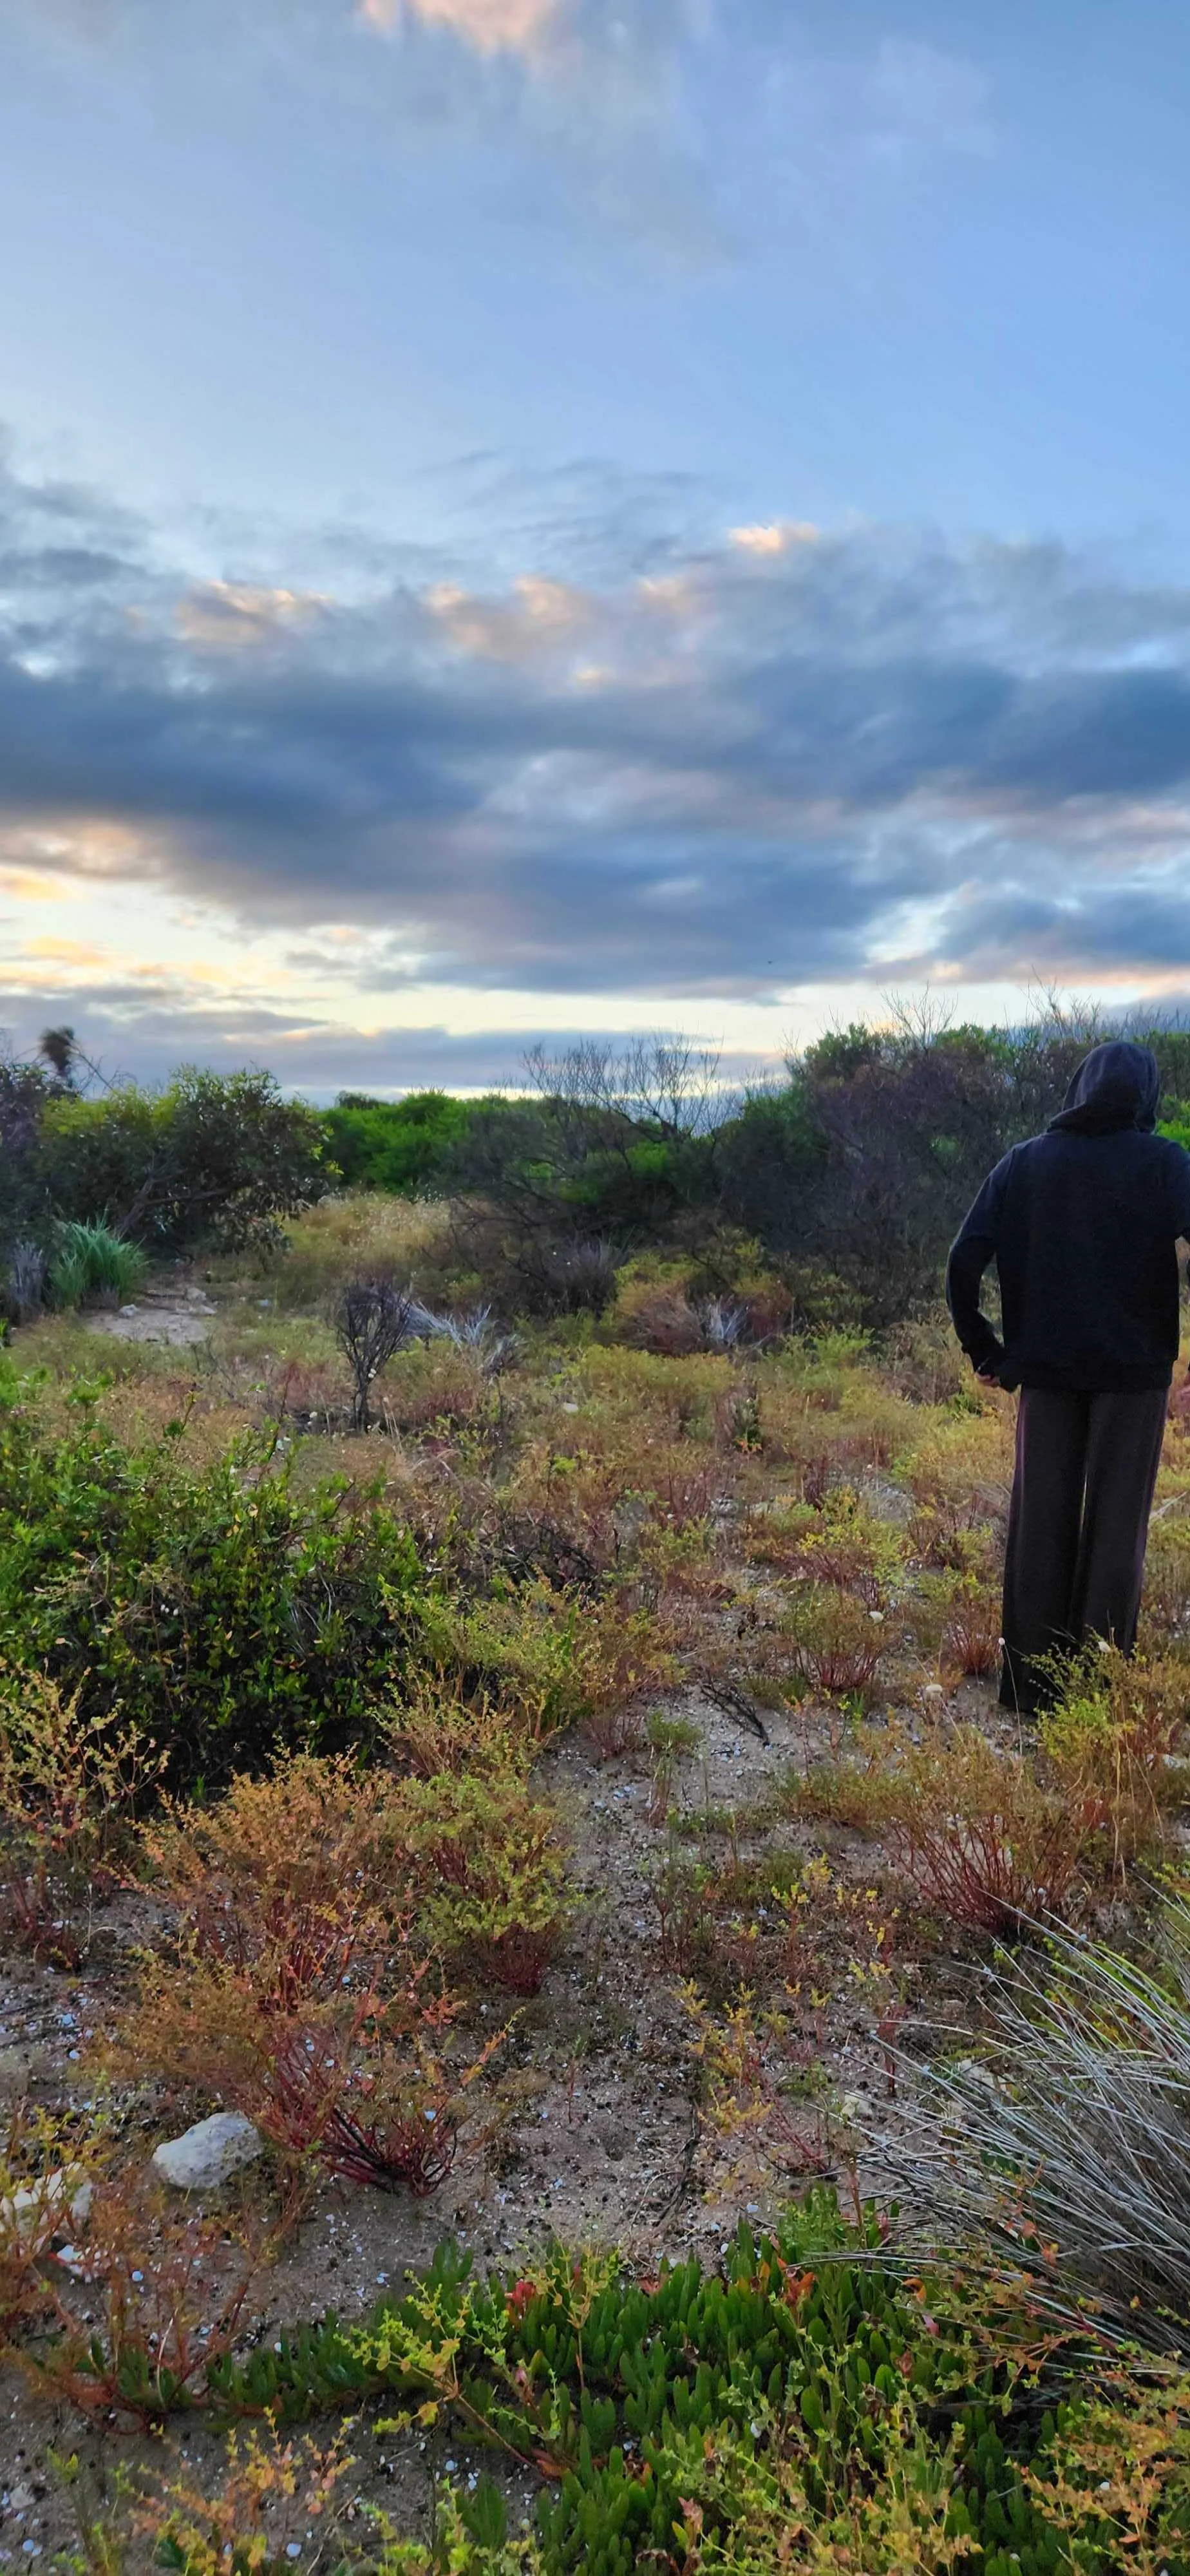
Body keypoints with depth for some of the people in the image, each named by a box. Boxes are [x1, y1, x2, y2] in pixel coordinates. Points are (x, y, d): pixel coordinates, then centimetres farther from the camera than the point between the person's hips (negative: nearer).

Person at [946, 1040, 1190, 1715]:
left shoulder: (1022, 1164, 3)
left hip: (1046, 1372, 2)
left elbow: (963, 1265, -3)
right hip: (1134, 1370, -2)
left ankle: (1033, 1683, 16)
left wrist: (984, 1351, 4)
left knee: (1039, 1526, 10)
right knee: (1115, 1528, 8)